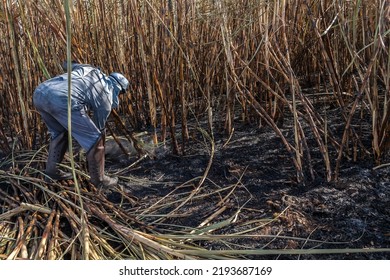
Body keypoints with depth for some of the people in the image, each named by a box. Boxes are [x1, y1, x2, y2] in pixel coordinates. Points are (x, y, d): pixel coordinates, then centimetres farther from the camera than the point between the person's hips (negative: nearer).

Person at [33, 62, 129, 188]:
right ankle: (99, 179, 19)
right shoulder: (106, 98, 19)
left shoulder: (90, 69, 33)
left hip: (39, 93, 8)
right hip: (62, 100, -7)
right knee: (94, 138, 9)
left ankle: (52, 170, 33)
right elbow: (100, 128, 28)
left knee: (59, 132, 32)